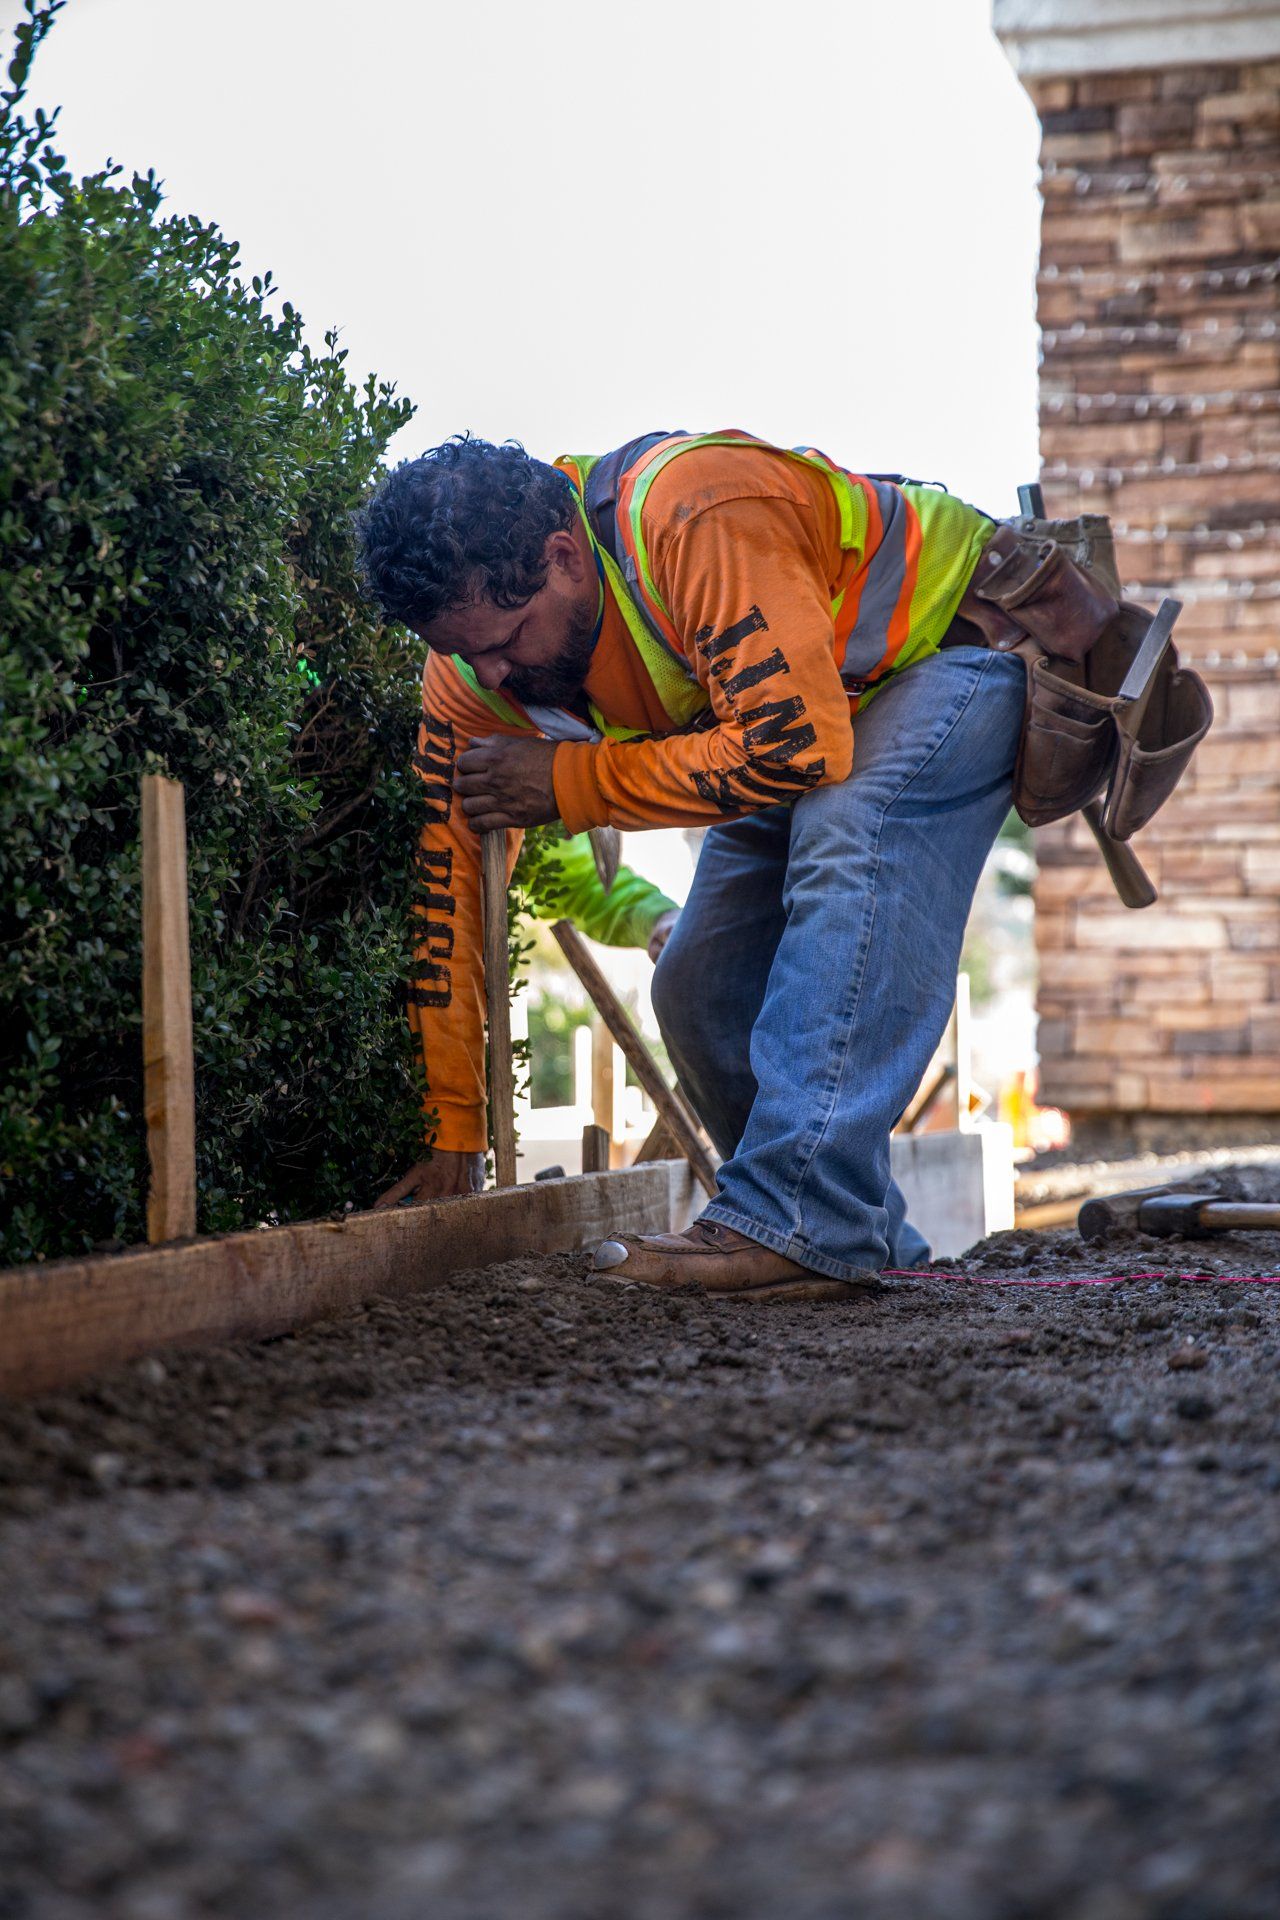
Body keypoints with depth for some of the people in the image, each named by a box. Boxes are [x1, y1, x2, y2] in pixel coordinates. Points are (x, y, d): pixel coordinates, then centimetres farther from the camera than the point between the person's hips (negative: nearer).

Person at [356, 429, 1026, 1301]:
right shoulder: (475, 663, -15)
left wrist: (571, 781, -32)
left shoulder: (701, 519, -39)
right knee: (700, 987, 0)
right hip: (796, 709, 8)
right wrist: (451, 1133, -11)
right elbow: (447, 885, -11)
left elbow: (798, 744, -41)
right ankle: (864, 1231, 15)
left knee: (848, 839, -34)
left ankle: (798, 1224, -35)